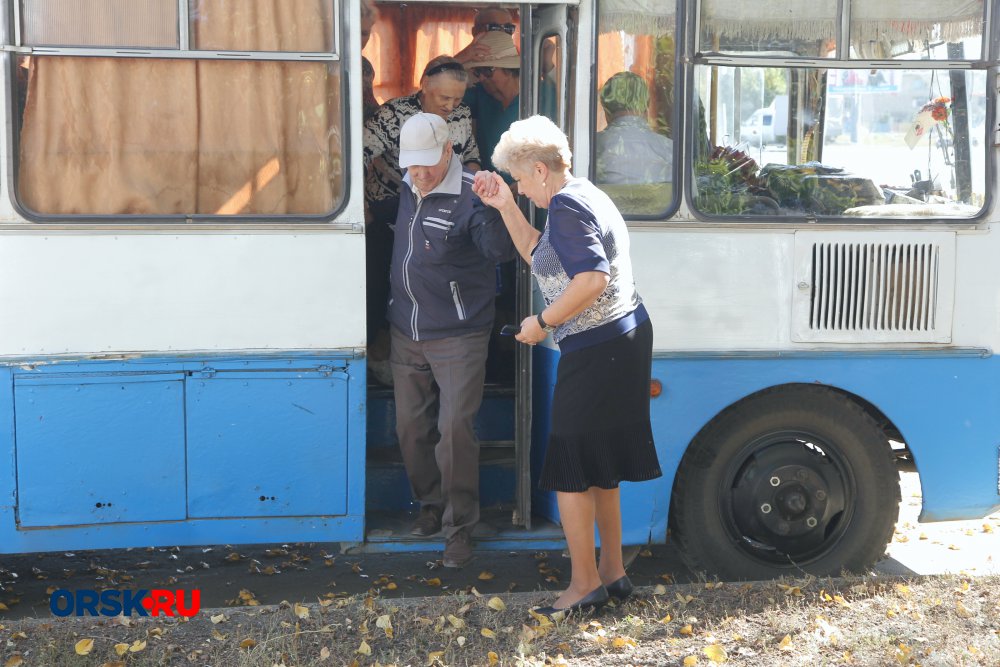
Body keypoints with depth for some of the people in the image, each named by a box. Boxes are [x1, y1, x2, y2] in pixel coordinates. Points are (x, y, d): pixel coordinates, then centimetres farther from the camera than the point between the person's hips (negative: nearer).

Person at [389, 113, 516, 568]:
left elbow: (502, 250, -32)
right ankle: (431, 505, 32)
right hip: (406, 333, 7)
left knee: (455, 429, -9)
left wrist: (493, 210, -48)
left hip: (457, 337, -7)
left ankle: (459, 527, 5)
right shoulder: (406, 190, 7)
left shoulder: (468, 198, -17)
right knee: (411, 427, 13)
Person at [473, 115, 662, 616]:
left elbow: (592, 278, -27)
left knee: (570, 469, -1)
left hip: (597, 352, -11)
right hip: (624, 340, 11)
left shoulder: (566, 205, -15)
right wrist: (505, 207, 19)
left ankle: (585, 581, 7)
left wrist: (541, 323, -16)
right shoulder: (584, 197, 18)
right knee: (599, 466, 17)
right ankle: (612, 571, 25)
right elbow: (540, 256, 28)